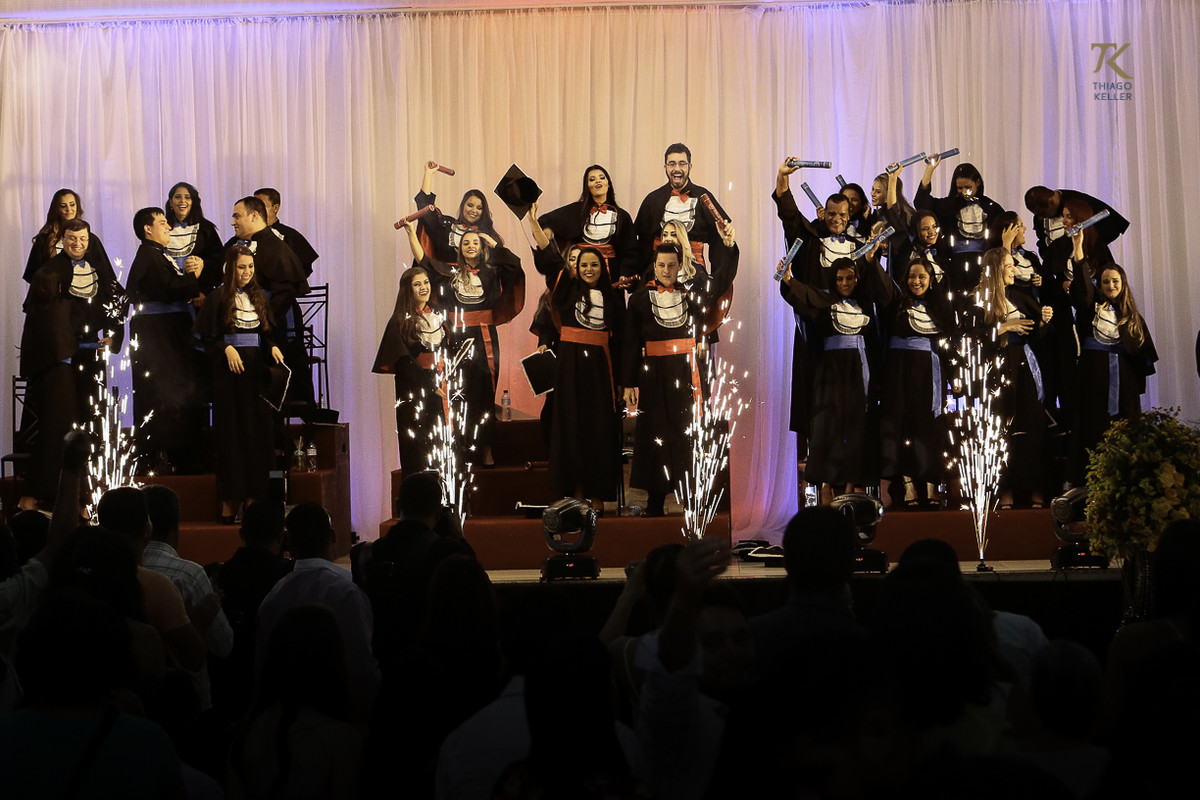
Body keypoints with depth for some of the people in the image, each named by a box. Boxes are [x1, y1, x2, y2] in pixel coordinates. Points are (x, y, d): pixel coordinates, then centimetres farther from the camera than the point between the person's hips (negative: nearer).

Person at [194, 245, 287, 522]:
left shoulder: (259, 296, 11)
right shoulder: (219, 297, -3)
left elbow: (270, 331, 12)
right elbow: (208, 334, -4)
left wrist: (274, 346, -7)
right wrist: (227, 349, -19)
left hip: (256, 368, 5)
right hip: (229, 372, -5)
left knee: (256, 432, 3)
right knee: (231, 434, -4)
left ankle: (252, 496, 6)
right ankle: (229, 502, -1)